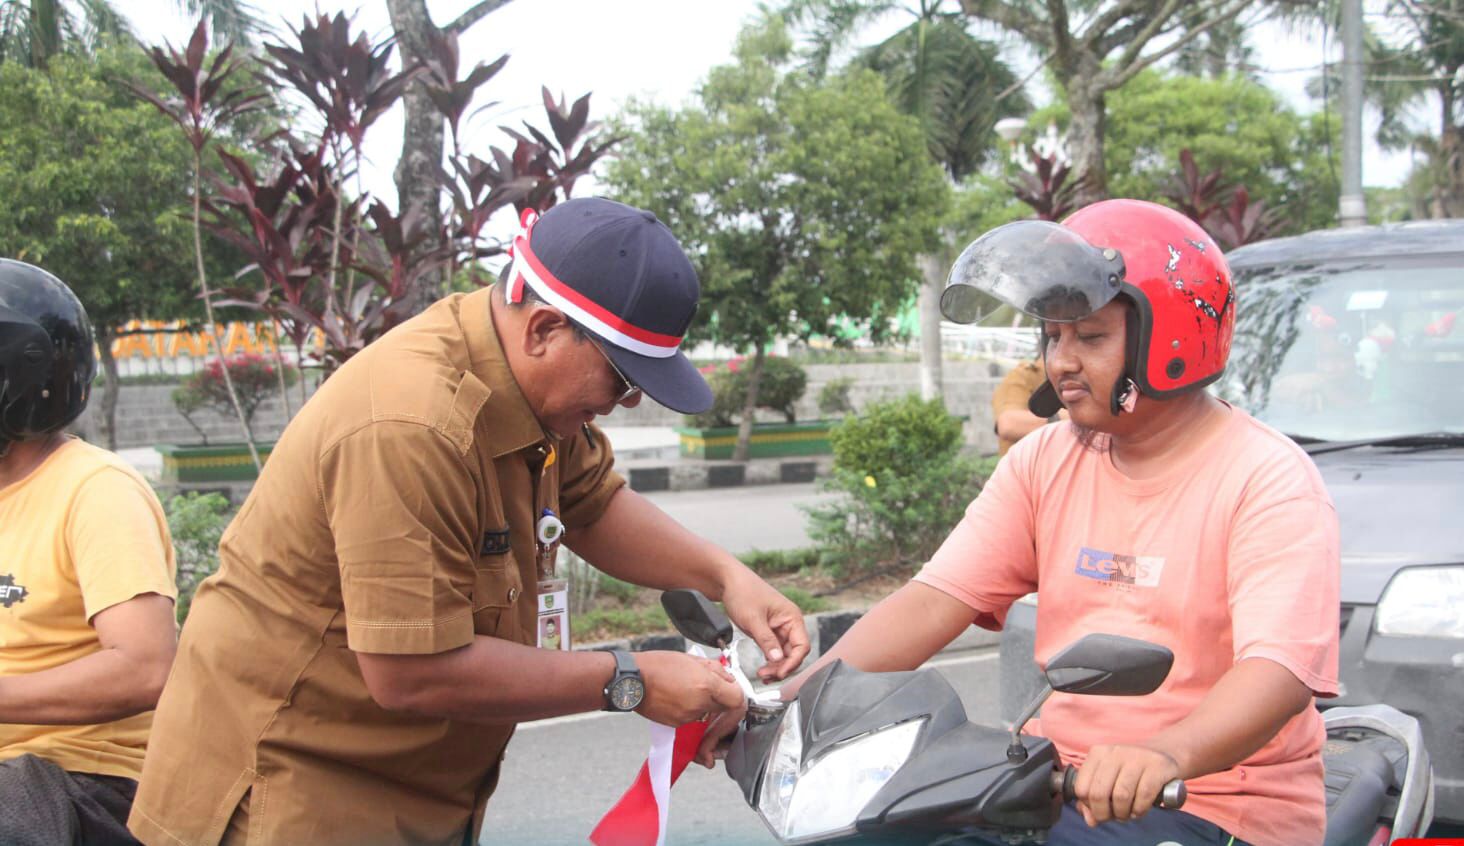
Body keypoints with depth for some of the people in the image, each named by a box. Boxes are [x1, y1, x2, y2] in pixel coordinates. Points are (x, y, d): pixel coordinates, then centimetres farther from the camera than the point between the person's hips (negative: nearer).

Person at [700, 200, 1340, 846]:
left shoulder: (1266, 479, -9)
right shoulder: (1044, 461, 9)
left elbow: (1282, 671, -23)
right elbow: (934, 601, 1)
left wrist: (1167, 755, -43)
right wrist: (791, 698, -11)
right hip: (1059, 779, 6)